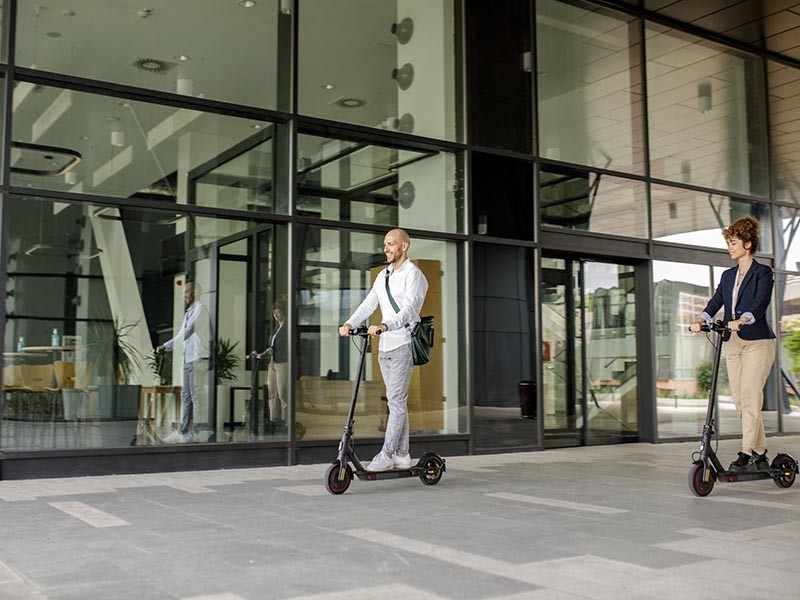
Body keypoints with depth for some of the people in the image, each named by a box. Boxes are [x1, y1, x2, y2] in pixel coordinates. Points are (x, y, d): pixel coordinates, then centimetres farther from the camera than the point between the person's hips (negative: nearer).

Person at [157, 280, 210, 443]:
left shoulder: (200, 308, -6)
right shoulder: (188, 312, 22)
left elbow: (190, 329, -16)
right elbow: (181, 335, 23)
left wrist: (168, 344, -13)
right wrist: (166, 347, 9)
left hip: (198, 358, -9)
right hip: (187, 359, 9)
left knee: (196, 396, -7)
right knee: (185, 396, 10)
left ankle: (197, 433, -4)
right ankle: (183, 432, 15)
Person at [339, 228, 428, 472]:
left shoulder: (413, 275, -8)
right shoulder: (383, 276, 17)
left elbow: (408, 309, -22)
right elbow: (368, 304, 9)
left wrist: (384, 326, -37)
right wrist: (349, 323, -9)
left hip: (403, 345, -8)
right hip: (385, 345, 8)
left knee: (396, 400, -9)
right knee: (396, 401, 10)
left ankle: (386, 454, -8)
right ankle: (402, 455, 15)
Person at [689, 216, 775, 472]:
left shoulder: (762, 272, -2)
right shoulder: (728, 275, 17)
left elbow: (760, 304, -16)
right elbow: (715, 302, 6)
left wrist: (741, 321, -34)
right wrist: (700, 320, -13)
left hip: (757, 342, -6)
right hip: (732, 343, 6)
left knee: (750, 398, -12)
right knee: (739, 400, 5)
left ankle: (746, 453, -10)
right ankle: (760, 451, 15)